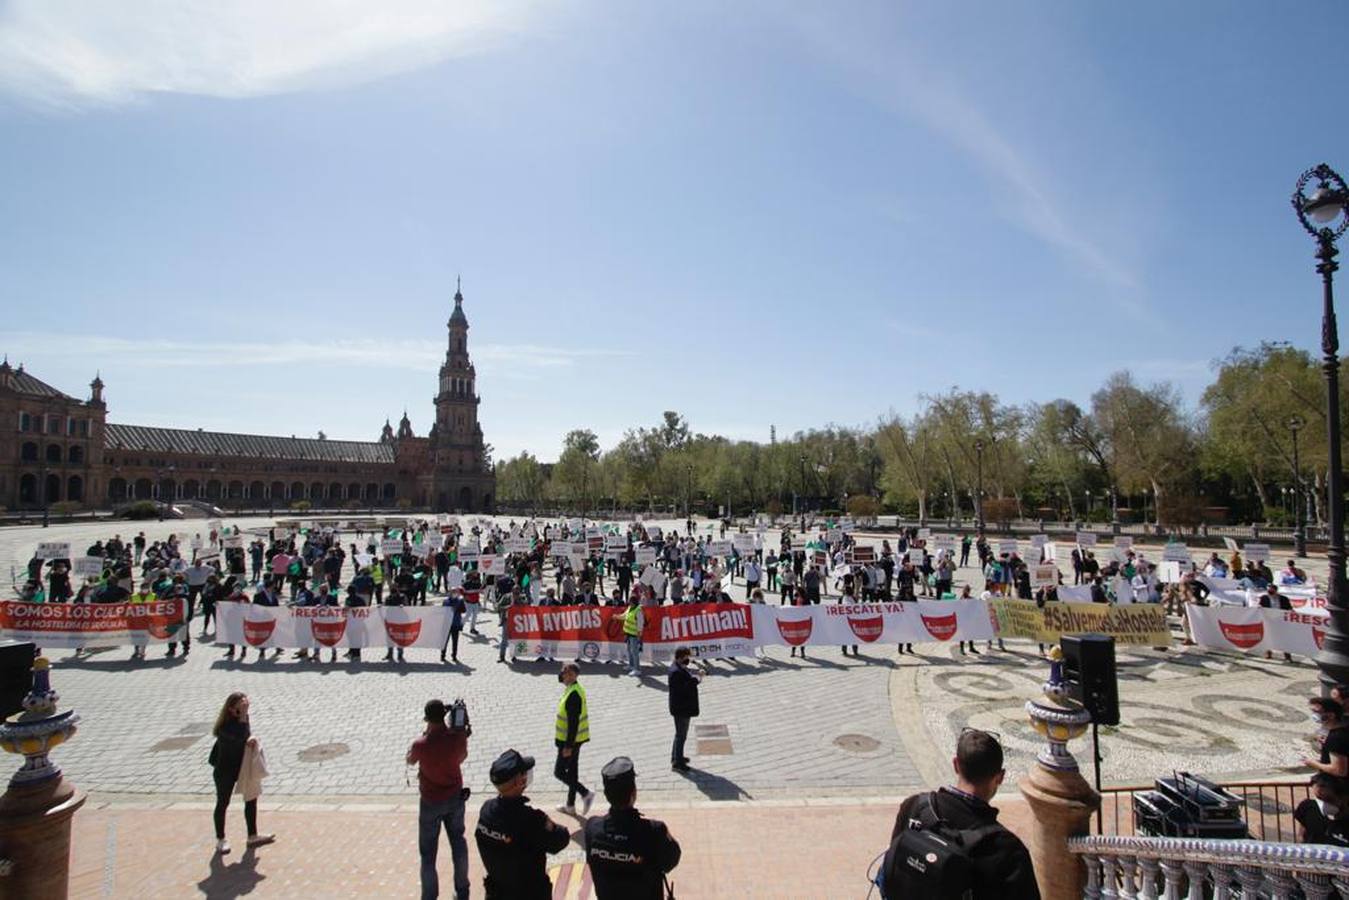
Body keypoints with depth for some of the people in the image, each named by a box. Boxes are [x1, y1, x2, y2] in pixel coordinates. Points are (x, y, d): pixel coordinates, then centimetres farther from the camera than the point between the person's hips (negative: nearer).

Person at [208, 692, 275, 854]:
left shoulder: (243, 718, -7)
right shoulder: (225, 726, -28)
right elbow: (241, 737, -40)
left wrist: (251, 738, -17)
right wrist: (242, 716, -41)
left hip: (243, 766, 7)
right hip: (225, 769, -7)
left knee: (251, 798, 9)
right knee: (223, 803, 10)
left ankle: (253, 836, 22)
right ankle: (220, 840, 30)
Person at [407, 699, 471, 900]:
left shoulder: (421, 744, -28)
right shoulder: (458, 736, -19)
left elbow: (410, 761, -2)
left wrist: (425, 732, -3)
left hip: (431, 802, -3)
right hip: (455, 797, 4)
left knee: (428, 852, 13)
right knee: (458, 842, 21)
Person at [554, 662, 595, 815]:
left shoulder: (573, 694, -25)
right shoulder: (572, 689, 6)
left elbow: (574, 722, -25)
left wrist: (568, 746, -23)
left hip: (571, 740, -9)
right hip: (575, 738, 9)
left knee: (559, 772, 1)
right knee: (572, 771, 18)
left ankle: (586, 794, 2)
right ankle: (570, 805, 30)